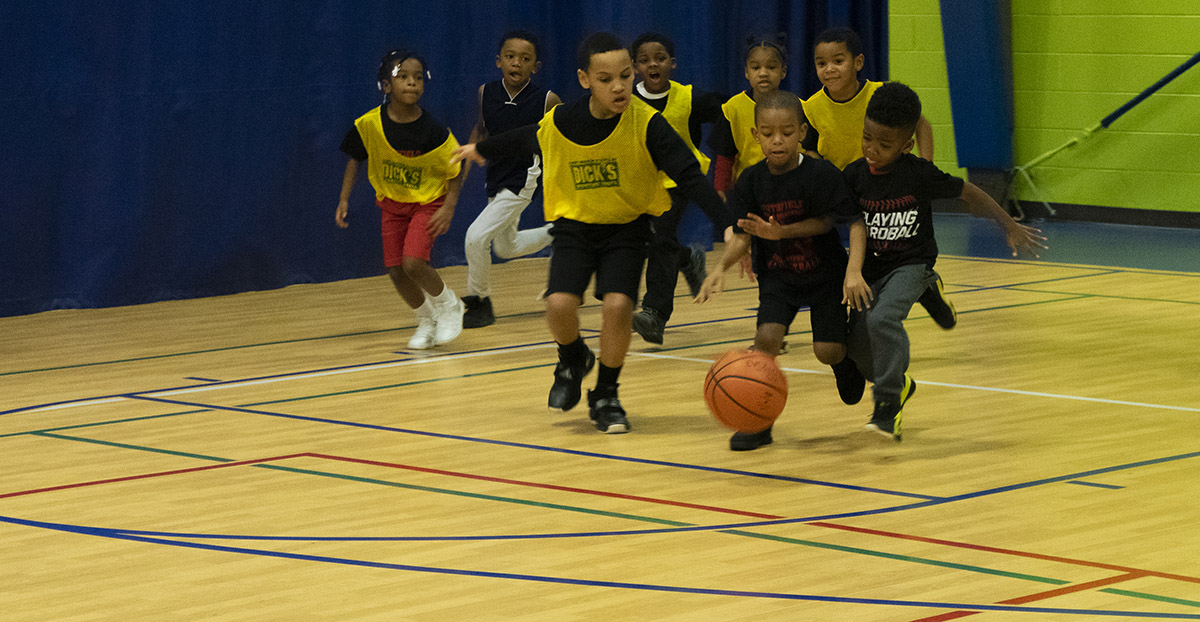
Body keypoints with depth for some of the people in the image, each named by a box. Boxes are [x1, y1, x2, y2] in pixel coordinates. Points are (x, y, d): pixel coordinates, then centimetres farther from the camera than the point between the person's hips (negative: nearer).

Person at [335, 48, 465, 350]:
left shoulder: (433, 130, -23)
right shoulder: (370, 124, -16)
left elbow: (456, 169, -10)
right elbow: (354, 159, 2)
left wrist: (449, 207, -20)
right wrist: (344, 200, -2)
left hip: (428, 201, -3)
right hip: (392, 201, 3)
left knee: (413, 262, -21)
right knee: (396, 271, -1)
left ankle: (448, 305, 8)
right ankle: (426, 320, 26)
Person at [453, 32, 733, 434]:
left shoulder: (646, 123, -21)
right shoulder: (560, 123, -14)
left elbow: (689, 175, -25)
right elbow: (524, 139, 10)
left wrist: (727, 222, -38)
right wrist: (482, 150, 28)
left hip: (626, 225, -1)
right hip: (575, 224, 1)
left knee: (617, 304, -21)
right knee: (560, 304, -20)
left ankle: (605, 396, 4)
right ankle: (573, 360, 17)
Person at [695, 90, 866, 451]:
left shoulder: (822, 175, -18)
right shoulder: (752, 181, -9)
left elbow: (854, 224, -16)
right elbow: (742, 235, -10)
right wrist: (721, 268, -28)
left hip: (824, 275, -2)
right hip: (777, 278, 2)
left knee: (827, 350, -7)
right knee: (768, 335, -20)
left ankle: (846, 358, 32)